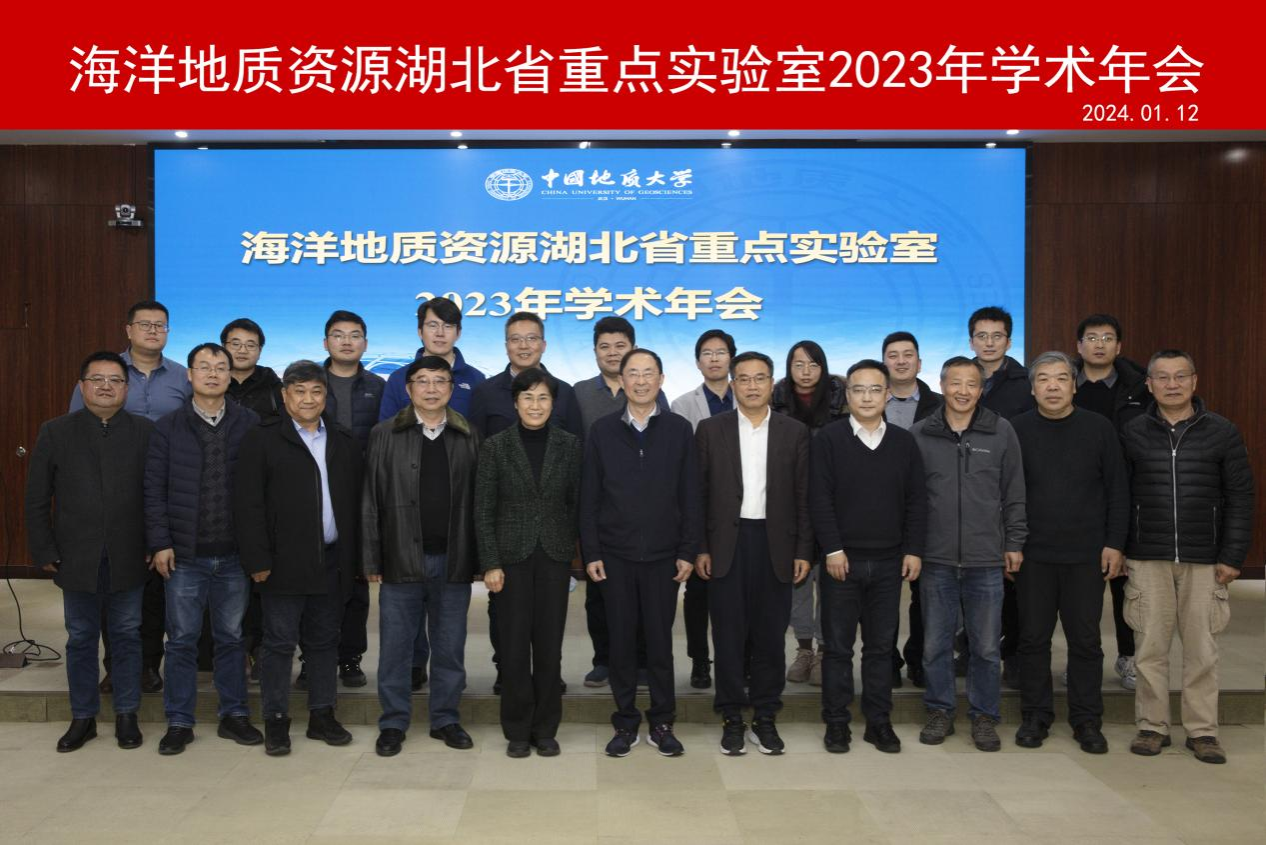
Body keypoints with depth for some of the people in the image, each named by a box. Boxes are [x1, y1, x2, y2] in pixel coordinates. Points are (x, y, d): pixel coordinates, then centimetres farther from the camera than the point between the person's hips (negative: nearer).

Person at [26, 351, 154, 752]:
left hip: (128, 559, -1)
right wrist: (44, 552, -2)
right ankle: (83, 717, 25)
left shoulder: (145, 431, 0)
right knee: (80, 639, 12)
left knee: (127, 636, 9)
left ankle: (126, 715, 22)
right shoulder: (56, 432, 2)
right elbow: (37, 499, 3)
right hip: (77, 559, 1)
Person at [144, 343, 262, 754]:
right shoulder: (168, 427, 2)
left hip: (235, 554, 0)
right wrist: (160, 543, -5)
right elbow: (154, 489, 2)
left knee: (231, 638, 11)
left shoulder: (250, 424, 1)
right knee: (182, 640, 8)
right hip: (185, 555, 0)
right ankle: (179, 722, 20)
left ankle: (234, 715, 23)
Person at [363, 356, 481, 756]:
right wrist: (372, 561, -3)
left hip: (453, 561, 1)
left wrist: (478, 558, -1)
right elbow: (371, 502, 1)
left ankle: (446, 719, 25)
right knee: (395, 647, 7)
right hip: (402, 559, -1)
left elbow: (477, 500, 4)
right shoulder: (385, 435, 2)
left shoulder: (469, 437, 5)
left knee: (450, 648, 10)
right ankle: (393, 723, 22)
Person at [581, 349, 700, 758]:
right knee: (621, 640, 7)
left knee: (660, 640, 7)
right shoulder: (602, 431, 3)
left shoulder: (679, 430, 2)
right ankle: (625, 723, 20)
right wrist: (590, 552, -2)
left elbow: (690, 496, 2)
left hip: (662, 555, 0)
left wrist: (688, 552, -2)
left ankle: (662, 723, 20)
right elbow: (589, 497, 3)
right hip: (616, 555, 1)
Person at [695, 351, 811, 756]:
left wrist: (804, 551, -1)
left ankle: (766, 717, 19)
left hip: (775, 545, 1)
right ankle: (732, 718, 16)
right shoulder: (710, 430, 3)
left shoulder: (795, 432, 5)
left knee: (770, 635, 6)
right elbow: (699, 493, 3)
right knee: (729, 634, 4)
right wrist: (700, 549, -2)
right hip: (726, 545, 0)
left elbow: (804, 496, 4)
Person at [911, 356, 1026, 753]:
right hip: (936, 558, 0)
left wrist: (1014, 543, 3)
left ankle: (985, 716, 23)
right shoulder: (920, 434, 2)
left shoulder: (1001, 432, 2)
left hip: (987, 559, 0)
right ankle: (940, 711, 24)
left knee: (986, 646, 8)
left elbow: (1014, 494, 6)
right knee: (936, 644, 9)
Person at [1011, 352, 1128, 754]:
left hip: (1086, 554, 0)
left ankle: (1087, 721, 20)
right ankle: (1035, 716, 20)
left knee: (1086, 640, 7)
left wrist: (1114, 544, -2)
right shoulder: (1017, 430, 0)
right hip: (1033, 554, 0)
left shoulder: (1098, 429, 1)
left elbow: (1117, 491, 3)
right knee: (1033, 638, 7)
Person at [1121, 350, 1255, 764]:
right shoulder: (1132, 433, 3)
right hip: (1147, 560, 0)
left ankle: (1202, 730, 18)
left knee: (1202, 649, 5)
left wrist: (1233, 556, -3)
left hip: (1204, 561, 0)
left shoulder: (1222, 432, 2)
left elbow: (1240, 497, 2)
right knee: (1150, 648, 5)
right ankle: (1152, 726, 17)